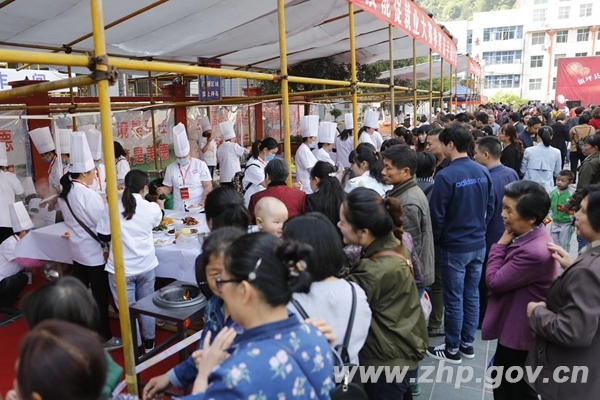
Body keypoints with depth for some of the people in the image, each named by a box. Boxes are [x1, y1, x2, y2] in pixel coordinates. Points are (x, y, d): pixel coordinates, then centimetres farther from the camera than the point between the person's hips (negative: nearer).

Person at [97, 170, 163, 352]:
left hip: (120, 268, -1)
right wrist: (161, 206, 38)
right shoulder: (151, 208, -8)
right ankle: (149, 343, 35)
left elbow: (103, 236, -4)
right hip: (145, 266, 2)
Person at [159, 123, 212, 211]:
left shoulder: (200, 165, -2)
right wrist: (162, 190, -9)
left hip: (198, 208, -2)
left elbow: (208, 186, -4)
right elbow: (169, 188, 13)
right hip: (179, 209, 2)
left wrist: (204, 201, -19)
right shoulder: (171, 168, 6)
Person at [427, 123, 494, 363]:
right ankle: (467, 344, 29)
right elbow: (490, 207, 7)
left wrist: (436, 241, 1)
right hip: (479, 244, 7)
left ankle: (453, 349, 19)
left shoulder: (446, 176, -21)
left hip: (455, 246, -6)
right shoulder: (483, 172, 0)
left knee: (453, 299, 5)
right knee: (472, 295, 16)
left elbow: (436, 215, -16)